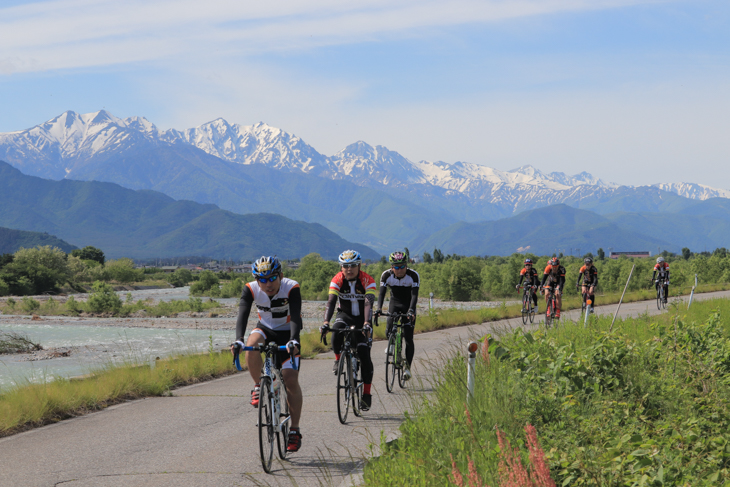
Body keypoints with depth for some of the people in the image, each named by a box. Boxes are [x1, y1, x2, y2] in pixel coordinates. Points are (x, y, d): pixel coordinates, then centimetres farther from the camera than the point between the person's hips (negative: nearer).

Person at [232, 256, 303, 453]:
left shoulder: (291, 288, -28)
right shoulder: (251, 289, -21)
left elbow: (295, 317, -38)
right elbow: (242, 314, -32)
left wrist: (293, 340, -55)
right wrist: (239, 339, -50)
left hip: (287, 333, -2)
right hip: (265, 329, 2)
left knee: (291, 379, -14)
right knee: (251, 345, -35)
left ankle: (294, 430, -4)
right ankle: (259, 387, -12)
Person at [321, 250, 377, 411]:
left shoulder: (368, 281, -21)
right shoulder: (337, 280, -16)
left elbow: (368, 304, -33)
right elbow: (331, 301, -26)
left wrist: (366, 324, -49)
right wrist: (326, 322, -42)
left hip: (362, 318, -1)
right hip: (345, 314, 1)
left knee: (364, 353, -11)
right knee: (337, 331, -35)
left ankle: (366, 394, -4)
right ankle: (338, 359, -7)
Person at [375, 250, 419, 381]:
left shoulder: (413, 276, -24)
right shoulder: (386, 275, -19)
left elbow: (414, 295, -30)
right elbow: (381, 293, -24)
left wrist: (411, 310, -45)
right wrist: (379, 308, -41)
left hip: (408, 305, -2)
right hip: (394, 303, 2)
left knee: (408, 338, -9)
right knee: (389, 331, -18)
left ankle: (408, 367, 0)